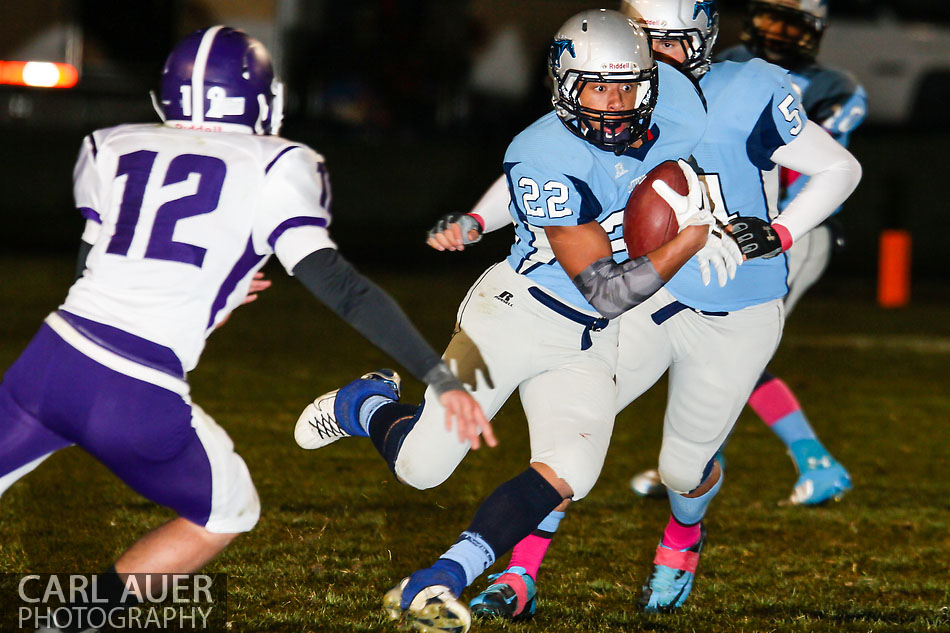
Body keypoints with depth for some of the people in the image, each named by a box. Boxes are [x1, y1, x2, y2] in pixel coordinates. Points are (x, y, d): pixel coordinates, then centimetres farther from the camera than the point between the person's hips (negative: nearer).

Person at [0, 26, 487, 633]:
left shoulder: (110, 149, 15)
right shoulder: (273, 170, 3)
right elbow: (337, 285, -6)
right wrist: (439, 376, -7)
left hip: (54, 357, 3)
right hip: (138, 402, -3)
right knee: (229, 513, 23)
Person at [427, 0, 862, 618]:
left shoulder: (747, 97, -17)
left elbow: (840, 169, -9)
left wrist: (778, 235, -22)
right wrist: (474, 223, -10)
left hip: (734, 320, -3)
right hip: (649, 297, 3)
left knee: (684, 467, 10)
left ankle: (683, 537, 47)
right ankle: (520, 579, -5)